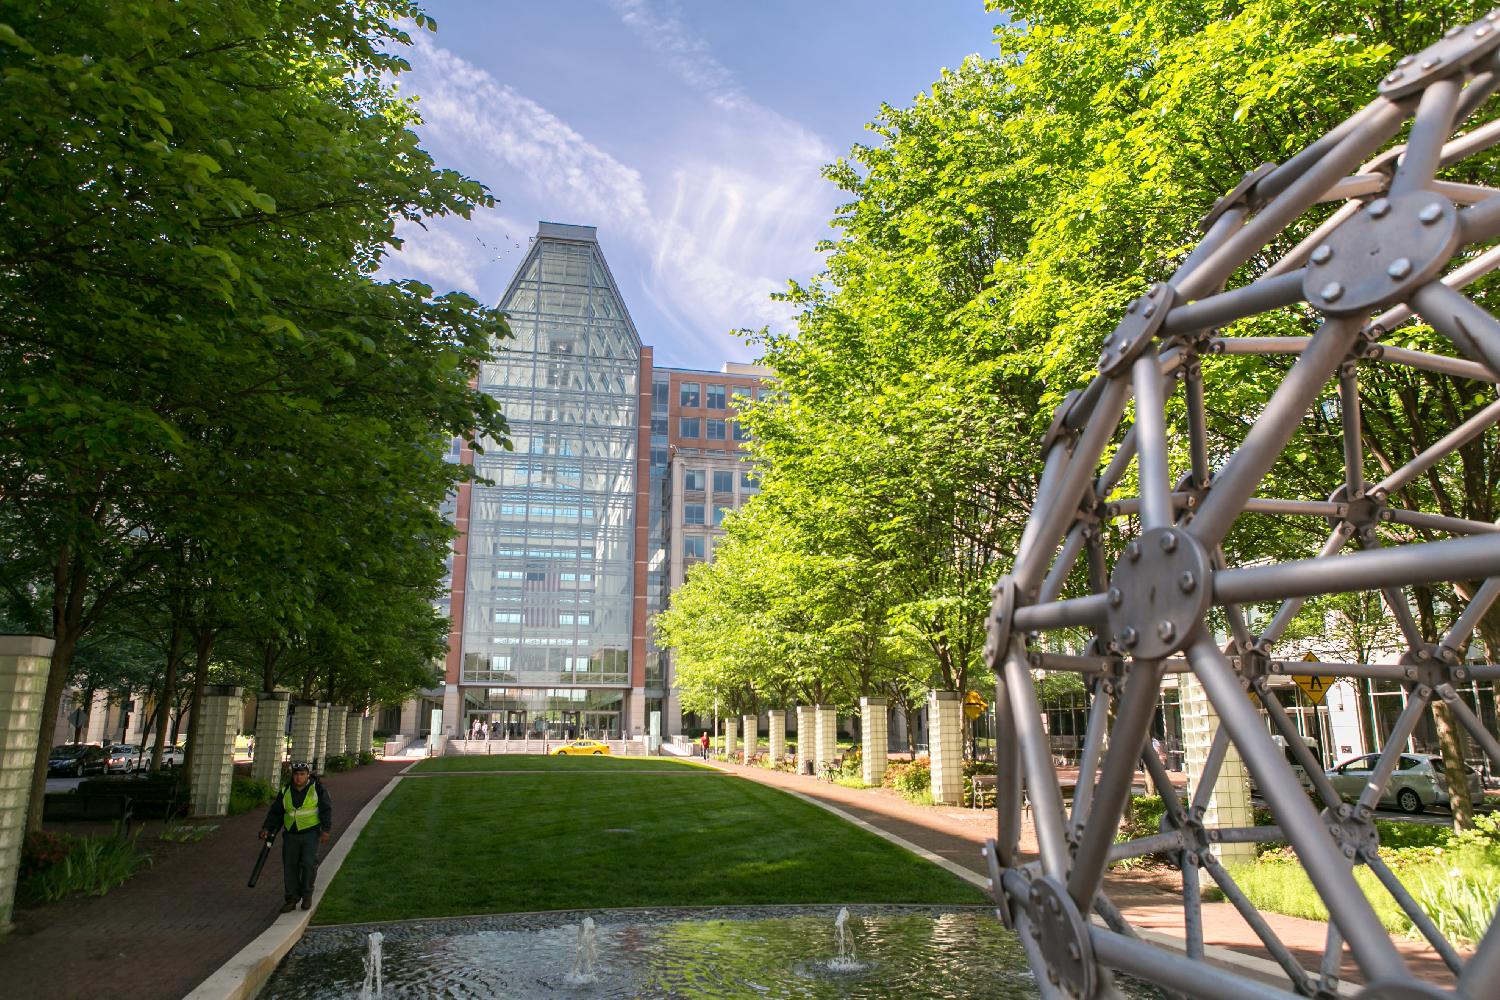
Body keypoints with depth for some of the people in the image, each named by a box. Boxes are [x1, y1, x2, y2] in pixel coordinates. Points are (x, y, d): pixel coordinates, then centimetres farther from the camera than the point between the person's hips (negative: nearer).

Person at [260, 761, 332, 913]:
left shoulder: (317, 789, -1)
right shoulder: (286, 792, 9)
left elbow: (326, 809, -3)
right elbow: (275, 812, 13)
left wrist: (325, 830, -11)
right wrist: (267, 828, 0)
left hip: (311, 833, -3)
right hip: (291, 835, 4)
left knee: (308, 863, -12)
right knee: (290, 867, 2)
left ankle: (307, 895, 6)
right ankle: (291, 899, 11)